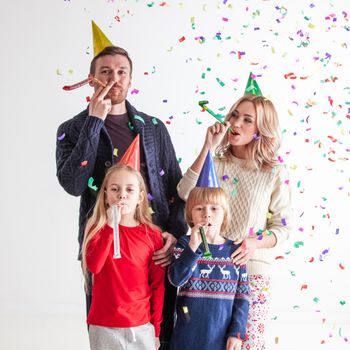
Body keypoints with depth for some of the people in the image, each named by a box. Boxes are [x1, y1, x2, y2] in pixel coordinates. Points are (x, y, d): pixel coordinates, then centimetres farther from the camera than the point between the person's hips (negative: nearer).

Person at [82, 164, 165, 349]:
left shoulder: (152, 236, 1)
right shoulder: (98, 229, 0)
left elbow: (158, 285, 4)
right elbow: (93, 266, -18)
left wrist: (156, 329, 4)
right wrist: (111, 226, -22)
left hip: (141, 327, 1)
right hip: (104, 327, -1)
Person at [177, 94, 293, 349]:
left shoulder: (274, 172, -2)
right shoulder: (215, 164, 4)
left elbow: (284, 226, 1)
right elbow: (185, 193, -12)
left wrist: (255, 243, -18)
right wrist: (207, 148, -14)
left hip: (252, 269, -2)